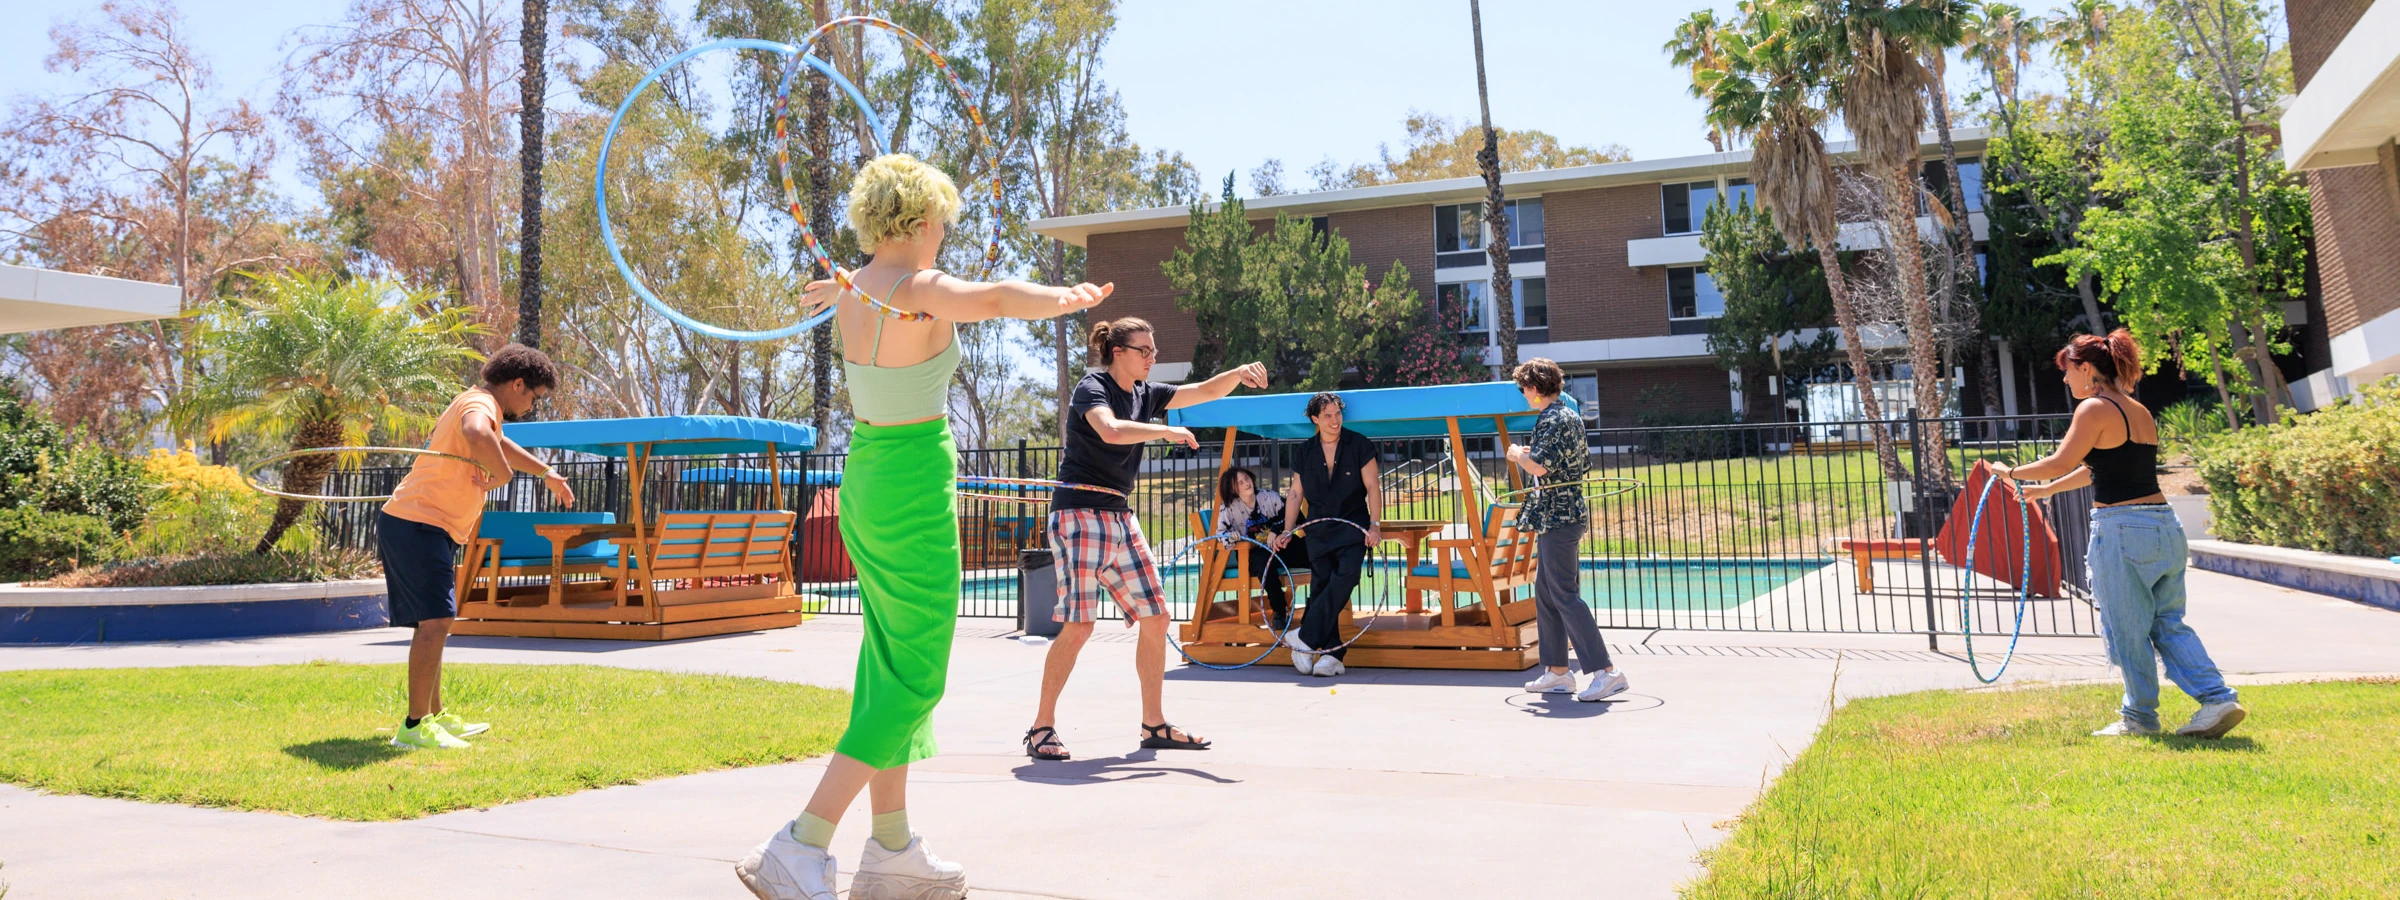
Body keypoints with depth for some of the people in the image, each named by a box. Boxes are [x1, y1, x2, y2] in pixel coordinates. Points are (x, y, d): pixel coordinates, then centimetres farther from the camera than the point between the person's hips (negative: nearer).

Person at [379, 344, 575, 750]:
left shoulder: (477, 404, 21)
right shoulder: (480, 405, -14)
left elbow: (498, 443, 43)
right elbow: (477, 435, -41)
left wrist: (546, 472, 50)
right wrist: (502, 473, -25)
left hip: (414, 525, 11)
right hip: (418, 524, -11)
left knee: (433, 624, 16)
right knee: (435, 621, -16)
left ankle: (435, 716, 25)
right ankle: (415, 727, -17)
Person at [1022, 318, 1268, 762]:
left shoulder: (1145, 393, 13)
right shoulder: (1092, 388, -8)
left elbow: (1204, 391, 12)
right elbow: (1111, 431, -29)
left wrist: (1239, 373, -6)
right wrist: (1167, 432, -20)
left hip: (1120, 517, 8)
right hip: (1080, 513, -8)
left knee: (1156, 618, 5)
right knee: (1078, 624, -13)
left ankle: (1154, 724, 15)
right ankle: (1041, 727, -2)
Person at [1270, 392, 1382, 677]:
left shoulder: (1359, 445, -2)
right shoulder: (1305, 453, 6)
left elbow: (1372, 486, -4)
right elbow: (1295, 495, 11)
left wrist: (1375, 525, -13)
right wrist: (1287, 531, 7)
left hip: (1353, 527, -3)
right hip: (1319, 530, 3)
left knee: (1345, 577, -24)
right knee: (1320, 587, -2)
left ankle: (1306, 637, -23)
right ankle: (1332, 655, 1)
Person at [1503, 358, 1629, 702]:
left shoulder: (1552, 420, -15)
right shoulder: (1570, 416, 16)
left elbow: (1539, 466, -26)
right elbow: (1585, 466, 22)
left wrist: (1518, 454, -5)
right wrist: (1533, 454, 21)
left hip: (1557, 516, -11)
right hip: (1564, 514, 11)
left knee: (1564, 594, -10)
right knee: (1545, 593, 14)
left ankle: (1605, 671, -11)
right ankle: (1557, 671, 18)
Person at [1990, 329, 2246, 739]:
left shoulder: (2096, 408, -9)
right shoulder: (2140, 412, 18)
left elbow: (2062, 462, -11)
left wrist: (2013, 472, 4)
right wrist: (2044, 490, 34)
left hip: (2121, 528, -8)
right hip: (2164, 526, 8)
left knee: (2128, 630, 3)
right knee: (2168, 624, 13)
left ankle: (2139, 717, 13)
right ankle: (2218, 698, 4)